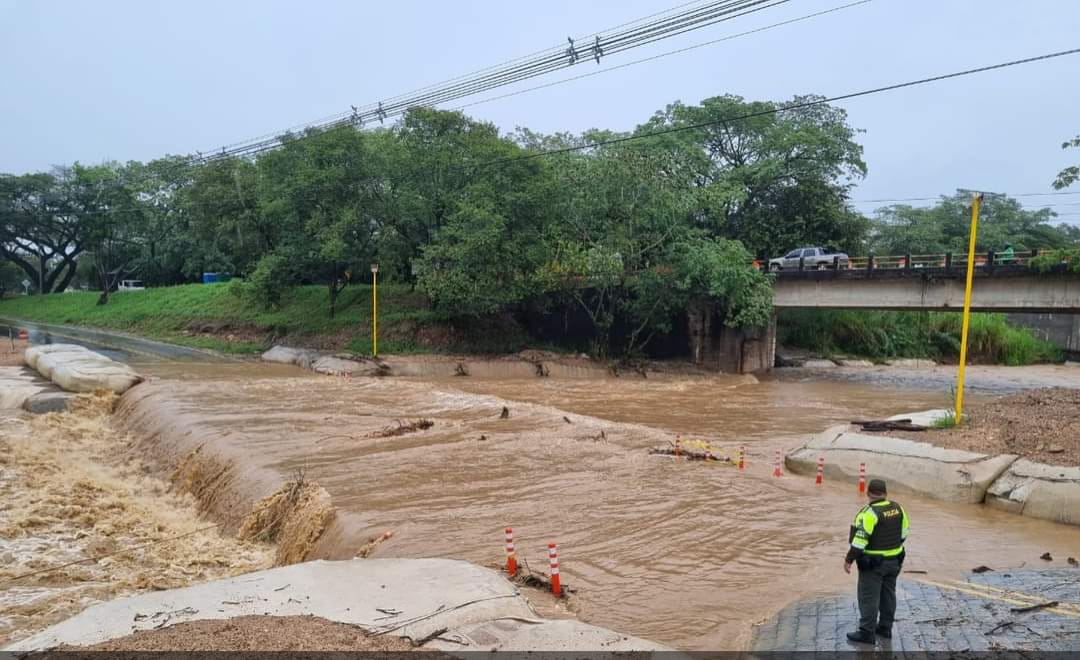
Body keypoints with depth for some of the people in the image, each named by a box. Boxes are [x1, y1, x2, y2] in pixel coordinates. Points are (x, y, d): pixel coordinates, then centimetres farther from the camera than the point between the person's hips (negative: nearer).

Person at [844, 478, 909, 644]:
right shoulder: (897, 508, 0)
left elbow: (860, 539, -24)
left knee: (869, 597, 0)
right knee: (888, 594, 18)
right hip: (894, 560, 8)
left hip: (873, 562, -8)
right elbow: (903, 532, 11)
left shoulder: (869, 512, -22)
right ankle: (885, 628, 28)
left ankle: (867, 632, 4)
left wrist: (849, 559, -17)